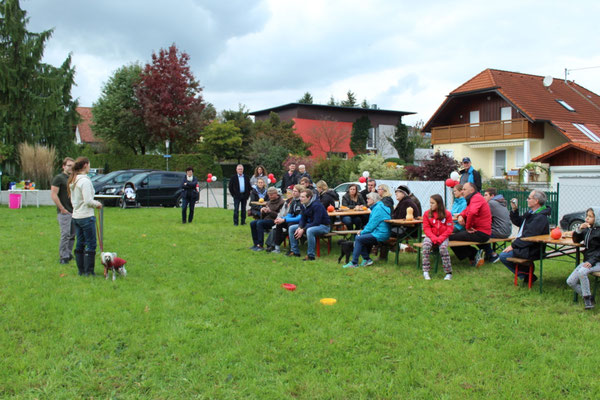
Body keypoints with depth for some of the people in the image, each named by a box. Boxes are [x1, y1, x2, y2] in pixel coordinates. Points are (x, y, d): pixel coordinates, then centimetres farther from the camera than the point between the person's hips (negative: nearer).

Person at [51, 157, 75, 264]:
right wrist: (62, 209, -15)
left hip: (74, 211, 7)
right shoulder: (58, 178, -7)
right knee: (65, 234, -8)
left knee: (72, 234, 11)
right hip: (64, 212, -7)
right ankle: (63, 257, -1)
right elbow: (53, 195, -13)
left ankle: (69, 254, 21)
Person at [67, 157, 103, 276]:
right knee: (91, 244, -2)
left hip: (76, 216, 9)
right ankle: (89, 271, 0)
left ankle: (81, 270, 20)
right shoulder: (85, 181, -17)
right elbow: (88, 201, -21)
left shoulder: (73, 181, 11)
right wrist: (97, 204, -3)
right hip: (86, 216, -9)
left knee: (80, 244, 13)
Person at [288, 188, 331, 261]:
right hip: (310, 224, 9)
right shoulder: (304, 205, 1)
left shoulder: (316, 205, -24)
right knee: (291, 228, 1)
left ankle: (311, 255, -31)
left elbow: (317, 222, -28)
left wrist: (303, 230, -29)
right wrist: (299, 228, -14)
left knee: (309, 230, -40)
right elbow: (303, 219, 8)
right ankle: (295, 251, 5)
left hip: (323, 226, -9)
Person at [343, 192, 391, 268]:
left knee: (359, 238, -15)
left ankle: (354, 263, -12)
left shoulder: (378, 208, -13)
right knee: (359, 236, 7)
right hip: (379, 233, 11)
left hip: (380, 235, -11)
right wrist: (363, 230, 9)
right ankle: (367, 259, 6)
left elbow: (372, 224, -17)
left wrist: (362, 232, -6)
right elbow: (372, 223, 23)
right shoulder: (376, 207, 21)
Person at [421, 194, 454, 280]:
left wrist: (441, 238, -17)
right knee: (426, 245, -31)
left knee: (443, 247, -32)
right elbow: (426, 228, -1)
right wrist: (433, 238, -17)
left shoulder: (447, 214, -1)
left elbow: (450, 228, -4)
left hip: (443, 237, -1)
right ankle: (425, 271, -26)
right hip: (431, 236, 1)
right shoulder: (427, 214, 3)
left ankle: (449, 273, -20)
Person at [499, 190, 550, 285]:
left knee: (503, 256, -14)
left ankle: (525, 276, -1)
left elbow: (529, 237, -26)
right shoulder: (531, 213, 11)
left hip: (531, 251, -10)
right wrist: (514, 210, 7)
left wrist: (513, 245, -20)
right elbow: (518, 222, 22)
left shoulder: (540, 217, -21)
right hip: (525, 246, 10)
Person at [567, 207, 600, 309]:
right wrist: (579, 229, 1)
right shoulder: (587, 229, 12)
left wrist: (592, 261, -24)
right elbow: (576, 240, 18)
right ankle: (589, 299, 9)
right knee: (570, 281, -3)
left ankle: (587, 298, -18)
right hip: (587, 261, 7)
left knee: (582, 272, -35)